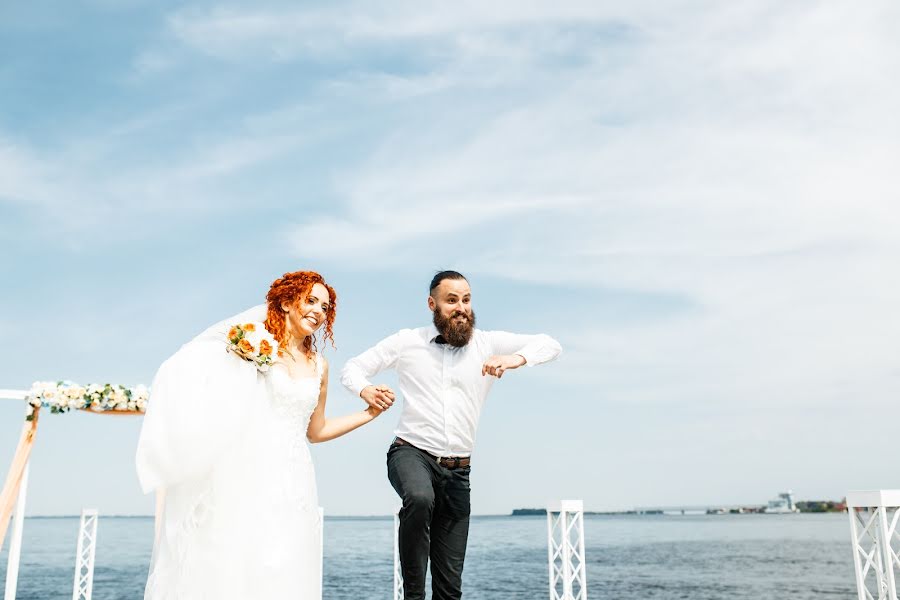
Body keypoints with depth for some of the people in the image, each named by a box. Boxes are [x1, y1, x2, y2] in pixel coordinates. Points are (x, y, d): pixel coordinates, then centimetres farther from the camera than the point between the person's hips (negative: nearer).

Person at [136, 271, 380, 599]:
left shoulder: (319, 365, 13)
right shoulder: (256, 342, 0)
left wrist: (369, 414, 16)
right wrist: (240, 357, -19)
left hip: (292, 481, 4)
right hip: (249, 475, -4)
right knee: (231, 566, -5)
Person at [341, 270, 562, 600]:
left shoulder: (489, 344, 4)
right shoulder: (407, 342, 2)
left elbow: (549, 345, -2)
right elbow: (352, 368, 8)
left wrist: (516, 358, -24)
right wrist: (366, 391, -16)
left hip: (458, 470, 2)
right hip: (412, 452, -2)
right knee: (420, 498, -38)